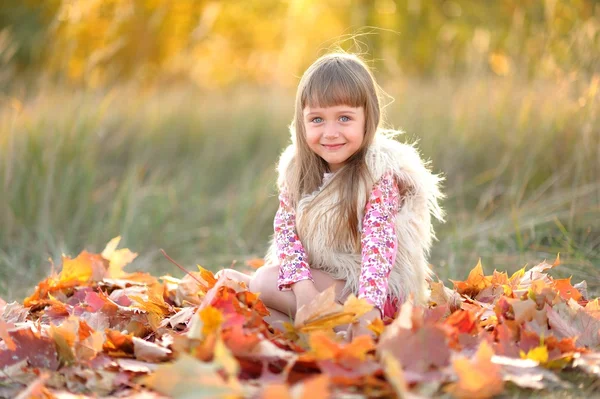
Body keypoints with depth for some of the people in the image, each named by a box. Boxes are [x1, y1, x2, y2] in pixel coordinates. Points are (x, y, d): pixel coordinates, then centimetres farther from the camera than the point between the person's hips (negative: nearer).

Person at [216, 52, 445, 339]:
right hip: (313, 278, 7)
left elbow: (378, 245, -23)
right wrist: (302, 286, -23)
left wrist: (368, 310, -36)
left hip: (361, 289, -6)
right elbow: (285, 228, -6)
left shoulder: (381, 174, -16)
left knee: (267, 280, -24)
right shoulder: (297, 168, 0)